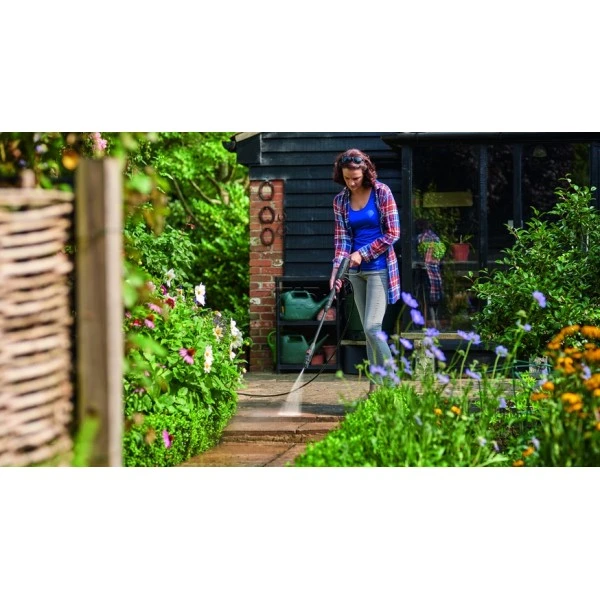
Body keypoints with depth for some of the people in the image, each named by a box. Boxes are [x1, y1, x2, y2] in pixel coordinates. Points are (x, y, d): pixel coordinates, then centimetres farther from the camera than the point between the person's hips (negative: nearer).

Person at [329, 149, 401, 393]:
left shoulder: (382, 193, -7)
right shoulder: (340, 201, 6)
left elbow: (393, 233, -8)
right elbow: (341, 239, 4)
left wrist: (363, 253, -13)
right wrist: (337, 272, -9)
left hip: (379, 268, -5)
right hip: (357, 272, 5)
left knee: (372, 327, -14)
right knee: (368, 330, 7)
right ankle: (376, 385, 11)